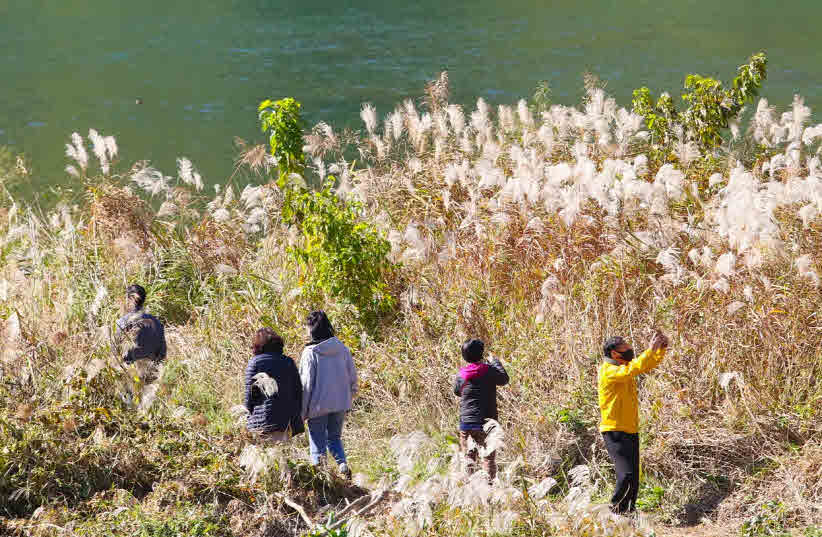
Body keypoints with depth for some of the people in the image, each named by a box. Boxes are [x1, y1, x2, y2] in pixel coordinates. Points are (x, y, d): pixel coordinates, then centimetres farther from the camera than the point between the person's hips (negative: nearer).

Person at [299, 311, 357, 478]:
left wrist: (302, 411, -5)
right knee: (334, 436, 20)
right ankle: (343, 464, -1)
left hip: (319, 404, -5)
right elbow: (352, 376, 7)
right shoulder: (342, 349, 1)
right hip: (341, 403, 5)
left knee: (317, 439, 7)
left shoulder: (310, 352, -13)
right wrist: (349, 399, 19)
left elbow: (306, 383, -12)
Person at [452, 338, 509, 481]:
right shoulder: (489, 371, -9)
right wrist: (495, 362, 22)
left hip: (466, 423, 2)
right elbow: (504, 379, 9)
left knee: (468, 457, 11)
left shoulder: (460, 375, -1)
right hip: (486, 422, -2)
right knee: (488, 457, 3)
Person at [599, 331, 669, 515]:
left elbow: (648, 365, 21)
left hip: (631, 430, 9)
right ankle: (616, 511, -3)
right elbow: (633, 370, -30)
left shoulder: (624, 366, 13)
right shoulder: (608, 370, -13)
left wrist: (661, 348, 2)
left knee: (634, 477, 7)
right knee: (626, 474, -17)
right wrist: (651, 349, -25)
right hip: (615, 431, -9)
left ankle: (628, 512, 15)